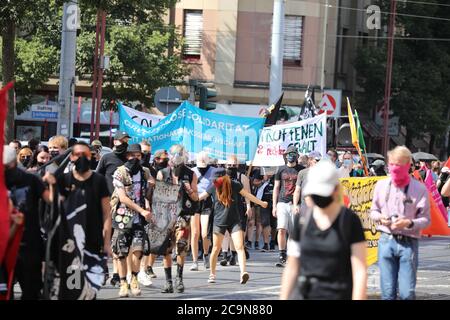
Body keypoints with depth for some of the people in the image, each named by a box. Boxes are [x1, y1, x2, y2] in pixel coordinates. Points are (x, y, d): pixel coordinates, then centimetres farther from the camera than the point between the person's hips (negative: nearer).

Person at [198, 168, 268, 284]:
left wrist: (261, 203, 14)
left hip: (234, 221, -1)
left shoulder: (235, 185, -5)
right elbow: (200, 197, 6)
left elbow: (247, 195, 6)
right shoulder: (213, 187, -1)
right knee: (216, 249, 5)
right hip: (219, 222, 1)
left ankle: (243, 273, -24)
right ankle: (212, 274, 21)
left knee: (239, 246, -15)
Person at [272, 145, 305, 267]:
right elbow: (276, 188, 13)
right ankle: (282, 257, -11)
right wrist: (274, 205, 7)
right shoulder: (281, 170, 10)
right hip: (282, 203, 1)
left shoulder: (302, 170, 6)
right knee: (281, 230, -12)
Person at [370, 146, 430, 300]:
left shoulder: (419, 189, -3)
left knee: (407, 293, -7)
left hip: (408, 242, -2)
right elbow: (373, 211, 17)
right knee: (388, 292, 1)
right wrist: (381, 217, -5)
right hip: (386, 240, 2)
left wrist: (409, 223, -19)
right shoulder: (381, 185, 6)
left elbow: (425, 220, -2)